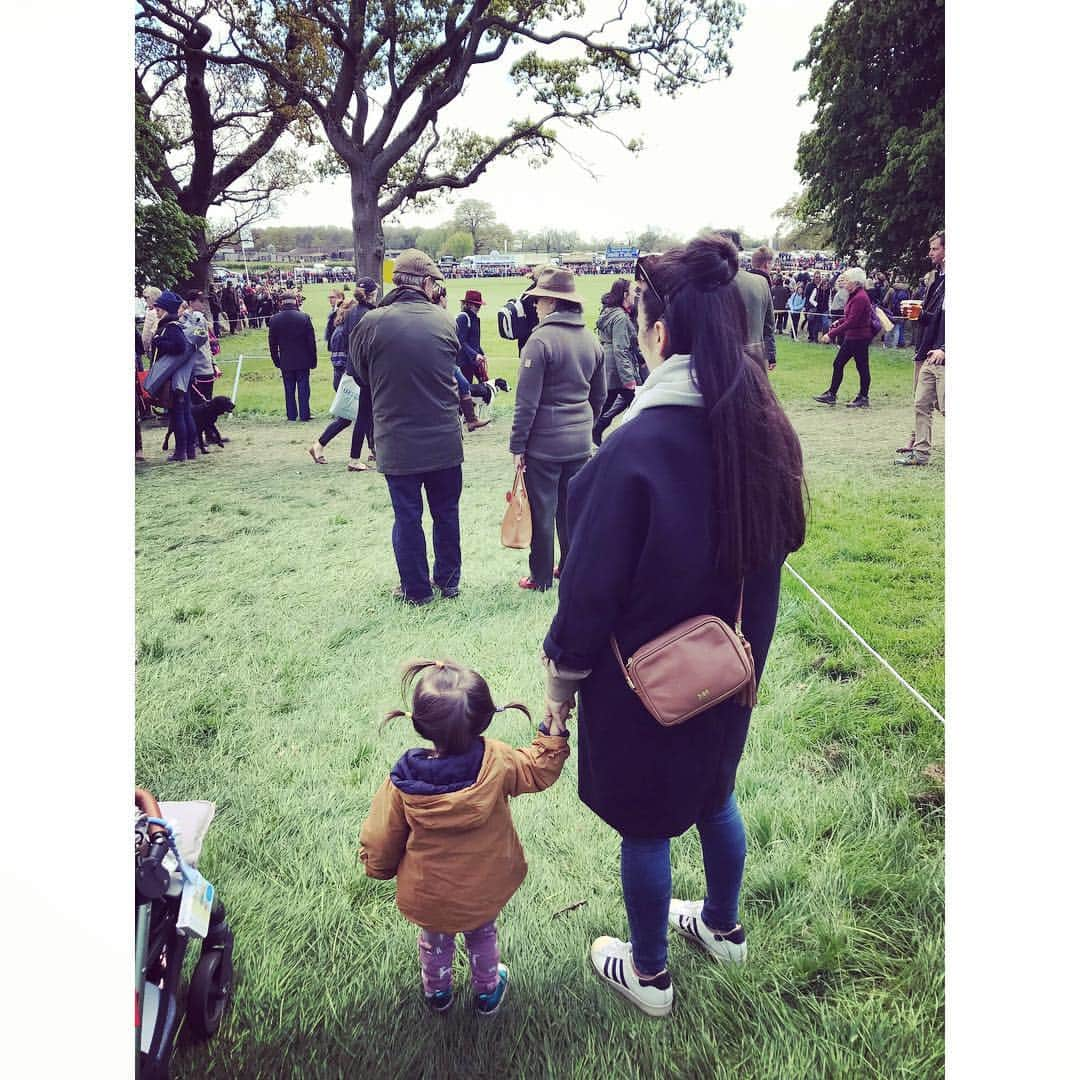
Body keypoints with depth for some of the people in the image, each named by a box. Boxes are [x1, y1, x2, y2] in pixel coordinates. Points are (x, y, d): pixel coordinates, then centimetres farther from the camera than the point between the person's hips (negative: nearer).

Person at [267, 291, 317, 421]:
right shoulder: (304, 318, -9)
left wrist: (276, 360, 13)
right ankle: (304, 414, 6)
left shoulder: (274, 320, -4)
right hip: (303, 361, -1)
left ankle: (291, 415, 11)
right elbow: (311, 341, -5)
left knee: (289, 390, 9)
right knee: (303, 388, 5)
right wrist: (313, 360, 4)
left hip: (285, 362, 1)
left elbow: (272, 343, 3)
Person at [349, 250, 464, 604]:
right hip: (445, 440, 2)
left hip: (396, 442, -2)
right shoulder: (444, 321, -7)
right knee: (446, 513, 17)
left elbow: (361, 375, 3)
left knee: (407, 517, 10)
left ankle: (416, 588, 21)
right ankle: (448, 580, 30)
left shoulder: (371, 323, -11)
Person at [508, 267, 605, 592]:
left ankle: (541, 577, 16)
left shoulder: (541, 339, -15)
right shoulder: (591, 340, 7)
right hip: (580, 442, 7)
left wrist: (518, 444, -10)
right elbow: (599, 395, 16)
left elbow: (527, 400, -16)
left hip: (544, 443, -6)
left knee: (542, 510, 5)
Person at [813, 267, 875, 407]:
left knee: (862, 367, 1)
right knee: (838, 364, 11)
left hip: (860, 338, -10)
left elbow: (851, 322, -24)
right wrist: (839, 322, 4)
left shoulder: (860, 298, -20)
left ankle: (864, 398, 11)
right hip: (851, 337, 10)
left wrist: (832, 334, -23)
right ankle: (831, 394, 17)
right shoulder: (854, 295, 10)